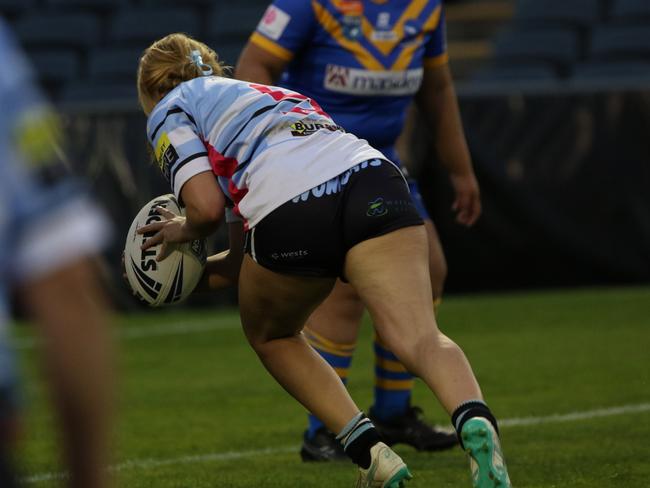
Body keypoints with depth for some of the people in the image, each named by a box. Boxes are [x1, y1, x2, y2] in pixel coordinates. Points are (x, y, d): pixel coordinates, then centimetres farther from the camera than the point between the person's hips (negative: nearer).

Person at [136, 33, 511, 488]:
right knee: (421, 338, -12)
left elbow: (207, 206, 5)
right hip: (370, 175, 4)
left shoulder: (169, 112, 22)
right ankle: (475, 422, -44)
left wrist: (183, 231, 26)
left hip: (289, 211, -4)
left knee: (271, 336, 25)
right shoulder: (275, 94, 41)